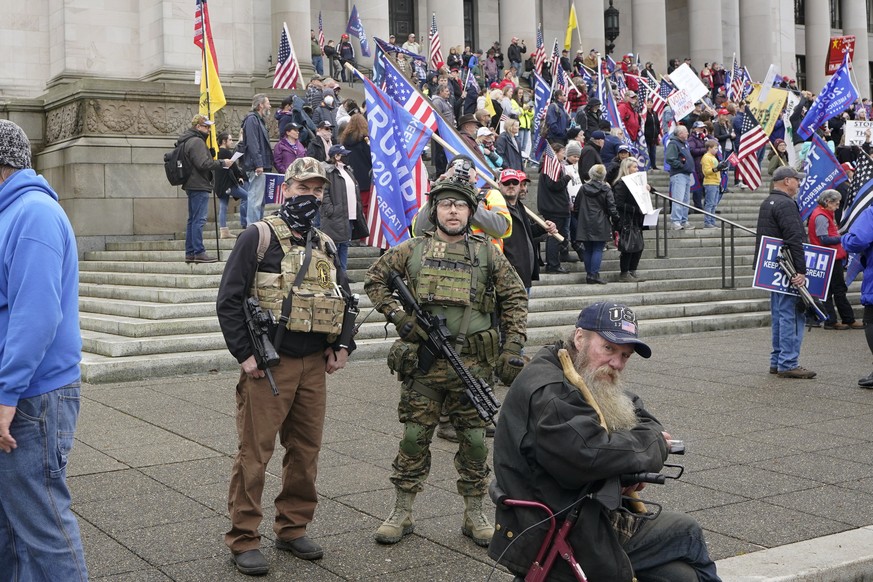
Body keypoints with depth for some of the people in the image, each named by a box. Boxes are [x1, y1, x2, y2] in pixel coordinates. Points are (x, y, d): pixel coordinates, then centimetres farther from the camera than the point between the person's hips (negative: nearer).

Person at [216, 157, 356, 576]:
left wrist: (343, 346, 8)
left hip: (313, 366, 6)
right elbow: (229, 301, -8)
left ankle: (292, 529, 26)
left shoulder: (325, 246, 13)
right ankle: (243, 541, 8)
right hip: (269, 365, -6)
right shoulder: (258, 237, -5)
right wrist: (245, 354, -13)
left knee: (305, 451, 12)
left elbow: (345, 300, 21)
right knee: (254, 454, -2)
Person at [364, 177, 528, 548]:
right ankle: (402, 514, 18)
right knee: (414, 438, 5)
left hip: (472, 365, 0)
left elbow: (514, 298, 8)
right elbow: (374, 279, 13)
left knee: (474, 441, 6)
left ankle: (474, 516, 21)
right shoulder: (413, 250, 4)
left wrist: (513, 348, 0)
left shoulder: (486, 252, 4)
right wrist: (396, 315, -2)